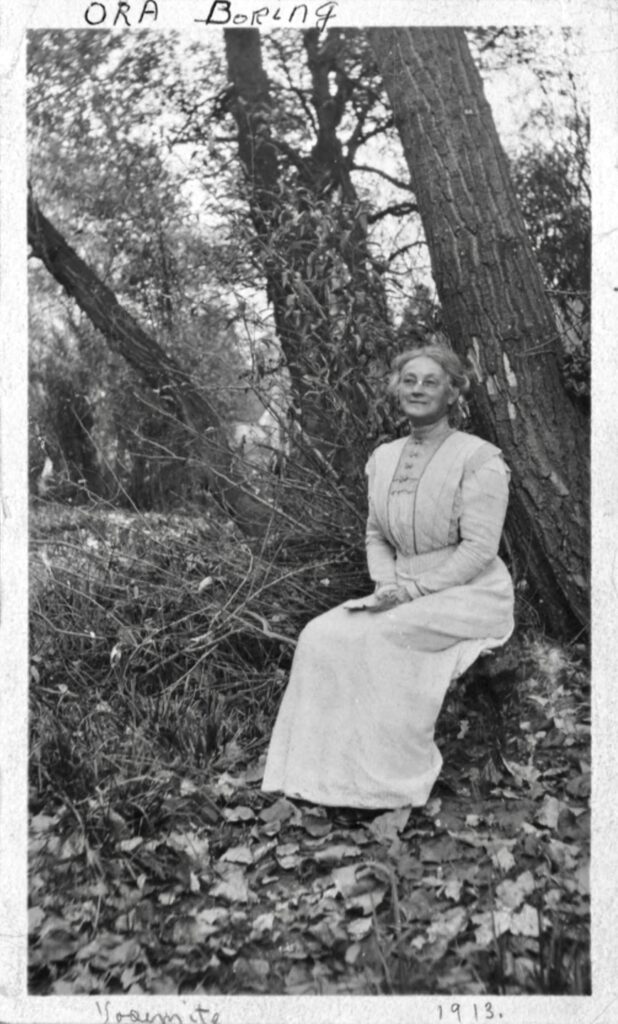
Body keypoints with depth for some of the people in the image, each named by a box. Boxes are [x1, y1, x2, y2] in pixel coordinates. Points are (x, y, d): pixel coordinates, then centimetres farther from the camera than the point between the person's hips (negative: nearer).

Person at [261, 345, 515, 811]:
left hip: (470, 595, -6)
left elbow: (479, 548, -15)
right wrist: (386, 584, -4)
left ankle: (394, 783, -15)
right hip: (405, 595, 6)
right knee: (321, 635, -17)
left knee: (378, 638, -29)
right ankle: (332, 771, -14)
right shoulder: (384, 458, 10)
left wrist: (412, 589, -19)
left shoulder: (479, 458, -9)